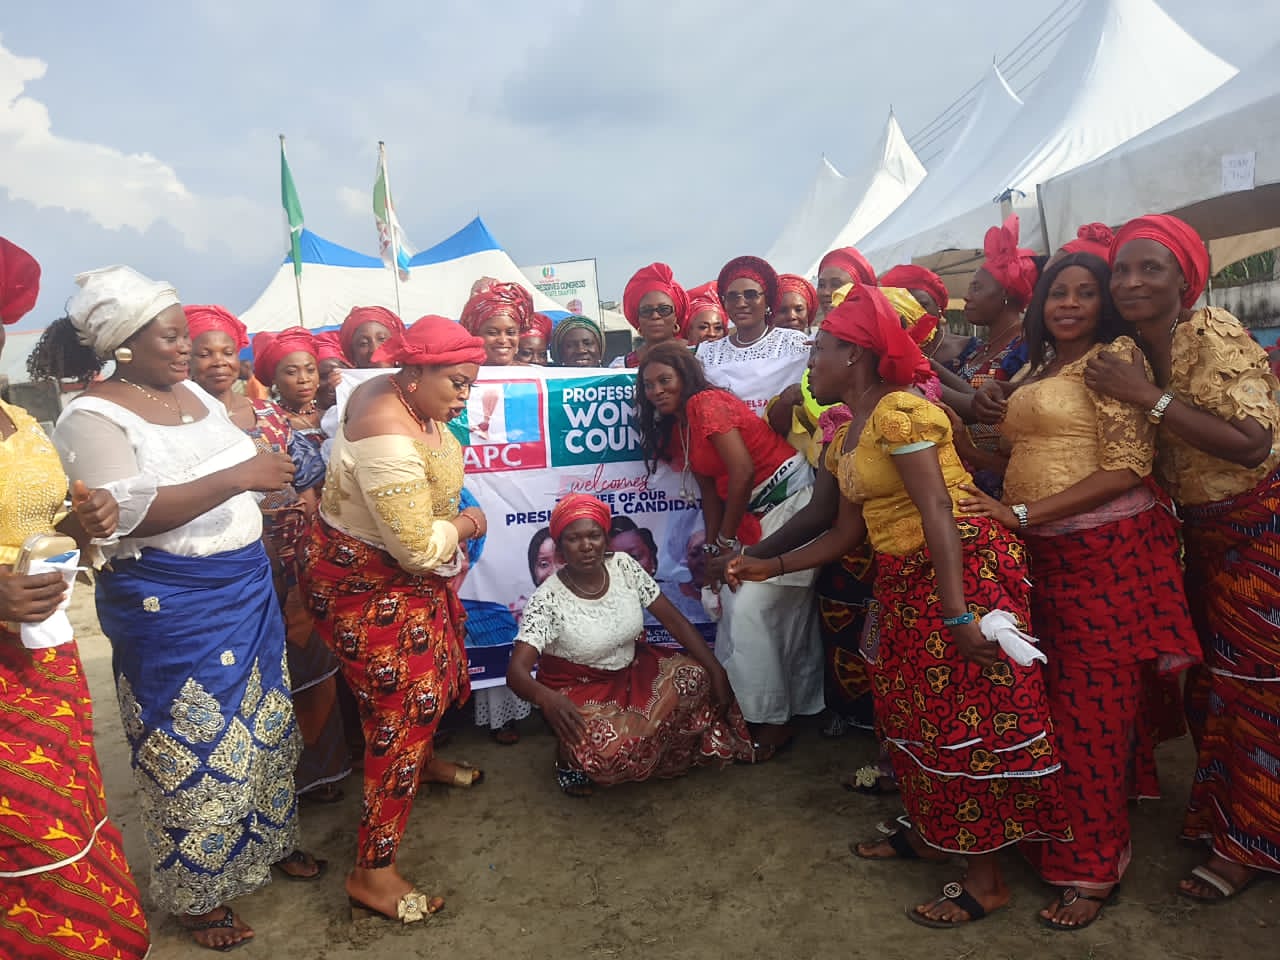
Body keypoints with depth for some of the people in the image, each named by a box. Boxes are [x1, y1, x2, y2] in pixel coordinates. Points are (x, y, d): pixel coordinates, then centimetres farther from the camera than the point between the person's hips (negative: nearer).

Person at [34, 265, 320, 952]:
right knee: (192, 746, 6)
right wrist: (237, 477, -30)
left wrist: (278, 470, 0)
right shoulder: (93, 418, -14)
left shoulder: (196, 396, 9)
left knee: (263, 724, 19)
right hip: (170, 608, -7)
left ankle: (268, 842, 41)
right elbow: (128, 515, -25)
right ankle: (197, 894, 27)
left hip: (248, 591, 7)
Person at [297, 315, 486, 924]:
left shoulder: (397, 394, -3)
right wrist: (462, 526, -11)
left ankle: (421, 761, 54)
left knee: (434, 675, 25)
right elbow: (418, 548, -30)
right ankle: (372, 873, 9)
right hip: (366, 583, -10)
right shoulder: (389, 439, -33)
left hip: (406, 573, 10)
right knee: (401, 710, -4)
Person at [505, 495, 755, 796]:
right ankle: (570, 754, 4)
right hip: (579, 690, -5)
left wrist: (716, 670, -13)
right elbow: (516, 670, -30)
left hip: (632, 670, 5)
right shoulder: (548, 600, -23)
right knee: (610, 750, -33)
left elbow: (674, 619, -6)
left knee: (697, 678, -17)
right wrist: (546, 698, -52)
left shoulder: (625, 567, -11)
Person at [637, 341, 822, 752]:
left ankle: (772, 719, 2)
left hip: (790, 498, -9)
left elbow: (743, 470, -21)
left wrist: (726, 542, -12)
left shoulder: (707, 403, -14)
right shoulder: (675, 430, 12)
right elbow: (710, 492, 12)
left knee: (750, 606, -10)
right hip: (755, 513, 9)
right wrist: (713, 552, 4)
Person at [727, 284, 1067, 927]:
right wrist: (772, 566, 11)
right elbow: (847, 532, 14)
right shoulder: (846, 437, 13)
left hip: (962, 567, -9)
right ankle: (932, 833, 34)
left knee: (964, 714, -2)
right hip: (901, 578, 9)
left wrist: (957, 616, -28)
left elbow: (937, 511, -24)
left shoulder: (898, 410, -16)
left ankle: (985, 878, 12)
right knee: (910, 709, 16)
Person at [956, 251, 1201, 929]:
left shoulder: (1117, 355, -6)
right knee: (1054, 696, 12)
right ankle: (1059, 833, 31)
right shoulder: (1038, 371, 16)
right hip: (1043, 556, 6)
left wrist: (1023, 514, -18)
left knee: (1092, 707, 1)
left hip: (1107, 551, -6)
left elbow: (1127, 466, -15)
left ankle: (1092, 865, 16)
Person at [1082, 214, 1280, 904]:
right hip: (1200, 530, 7)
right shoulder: (1131, 352, 0)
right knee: (1206, 673, 17)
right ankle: (1215, 806, 36)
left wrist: (1150, 397, -31)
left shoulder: (1214, 337, -21)